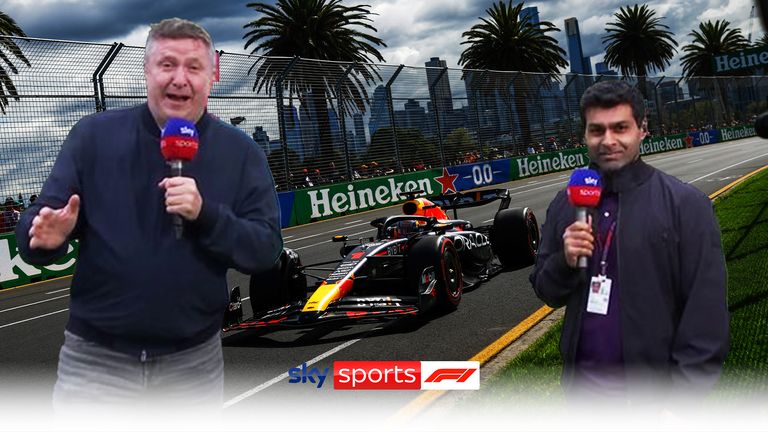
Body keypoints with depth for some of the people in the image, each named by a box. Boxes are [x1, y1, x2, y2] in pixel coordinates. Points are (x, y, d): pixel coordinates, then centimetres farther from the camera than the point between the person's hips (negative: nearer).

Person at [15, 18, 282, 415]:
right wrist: (47, 237, -25)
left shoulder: (241, 152, -3)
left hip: (193, 365, 1)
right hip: (95, 360, 0)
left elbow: (267, 249, -7)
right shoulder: (93, 134, -3)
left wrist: (205, 214, -24)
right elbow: (33, 228, -1)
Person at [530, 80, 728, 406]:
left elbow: (706, 313, -11)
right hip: (581, 385, 4)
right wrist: (565, 261, -12)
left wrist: (682, 398, -14)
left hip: (652, 390, -3)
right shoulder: (565, 205, 1)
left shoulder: (685, 204, -10)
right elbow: (546, 292, 8)